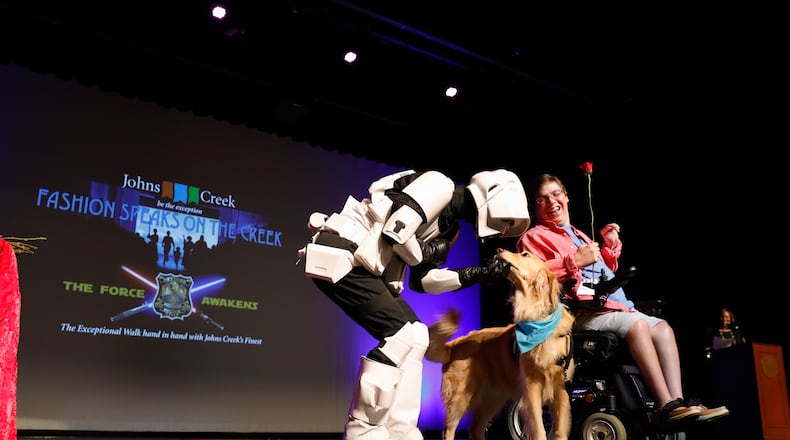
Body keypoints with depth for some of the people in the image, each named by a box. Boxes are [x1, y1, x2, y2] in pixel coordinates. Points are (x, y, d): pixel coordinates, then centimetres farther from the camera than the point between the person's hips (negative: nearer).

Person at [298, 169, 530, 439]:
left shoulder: (449, 227, 19)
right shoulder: (439, 185, -9)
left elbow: (421, 281, 14)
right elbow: (395, 232, -23)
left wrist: (478, 274, 6)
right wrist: (424, 254, -3)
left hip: (358, 263, 10)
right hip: (338, 256, -10)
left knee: (415, 334, 8)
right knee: (401, 334, -12)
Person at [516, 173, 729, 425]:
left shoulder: (579, 236, 30)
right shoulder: (533, 238, 3)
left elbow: (606, 272, 34)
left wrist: (610, 247, 16)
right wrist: (574, 261, -21)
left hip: (614, 305, 9)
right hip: (580, 311, -9)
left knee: (662, 328, -3)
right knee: (637, 324, -28)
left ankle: (678, 402, -14)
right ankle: (667, 406, -29)